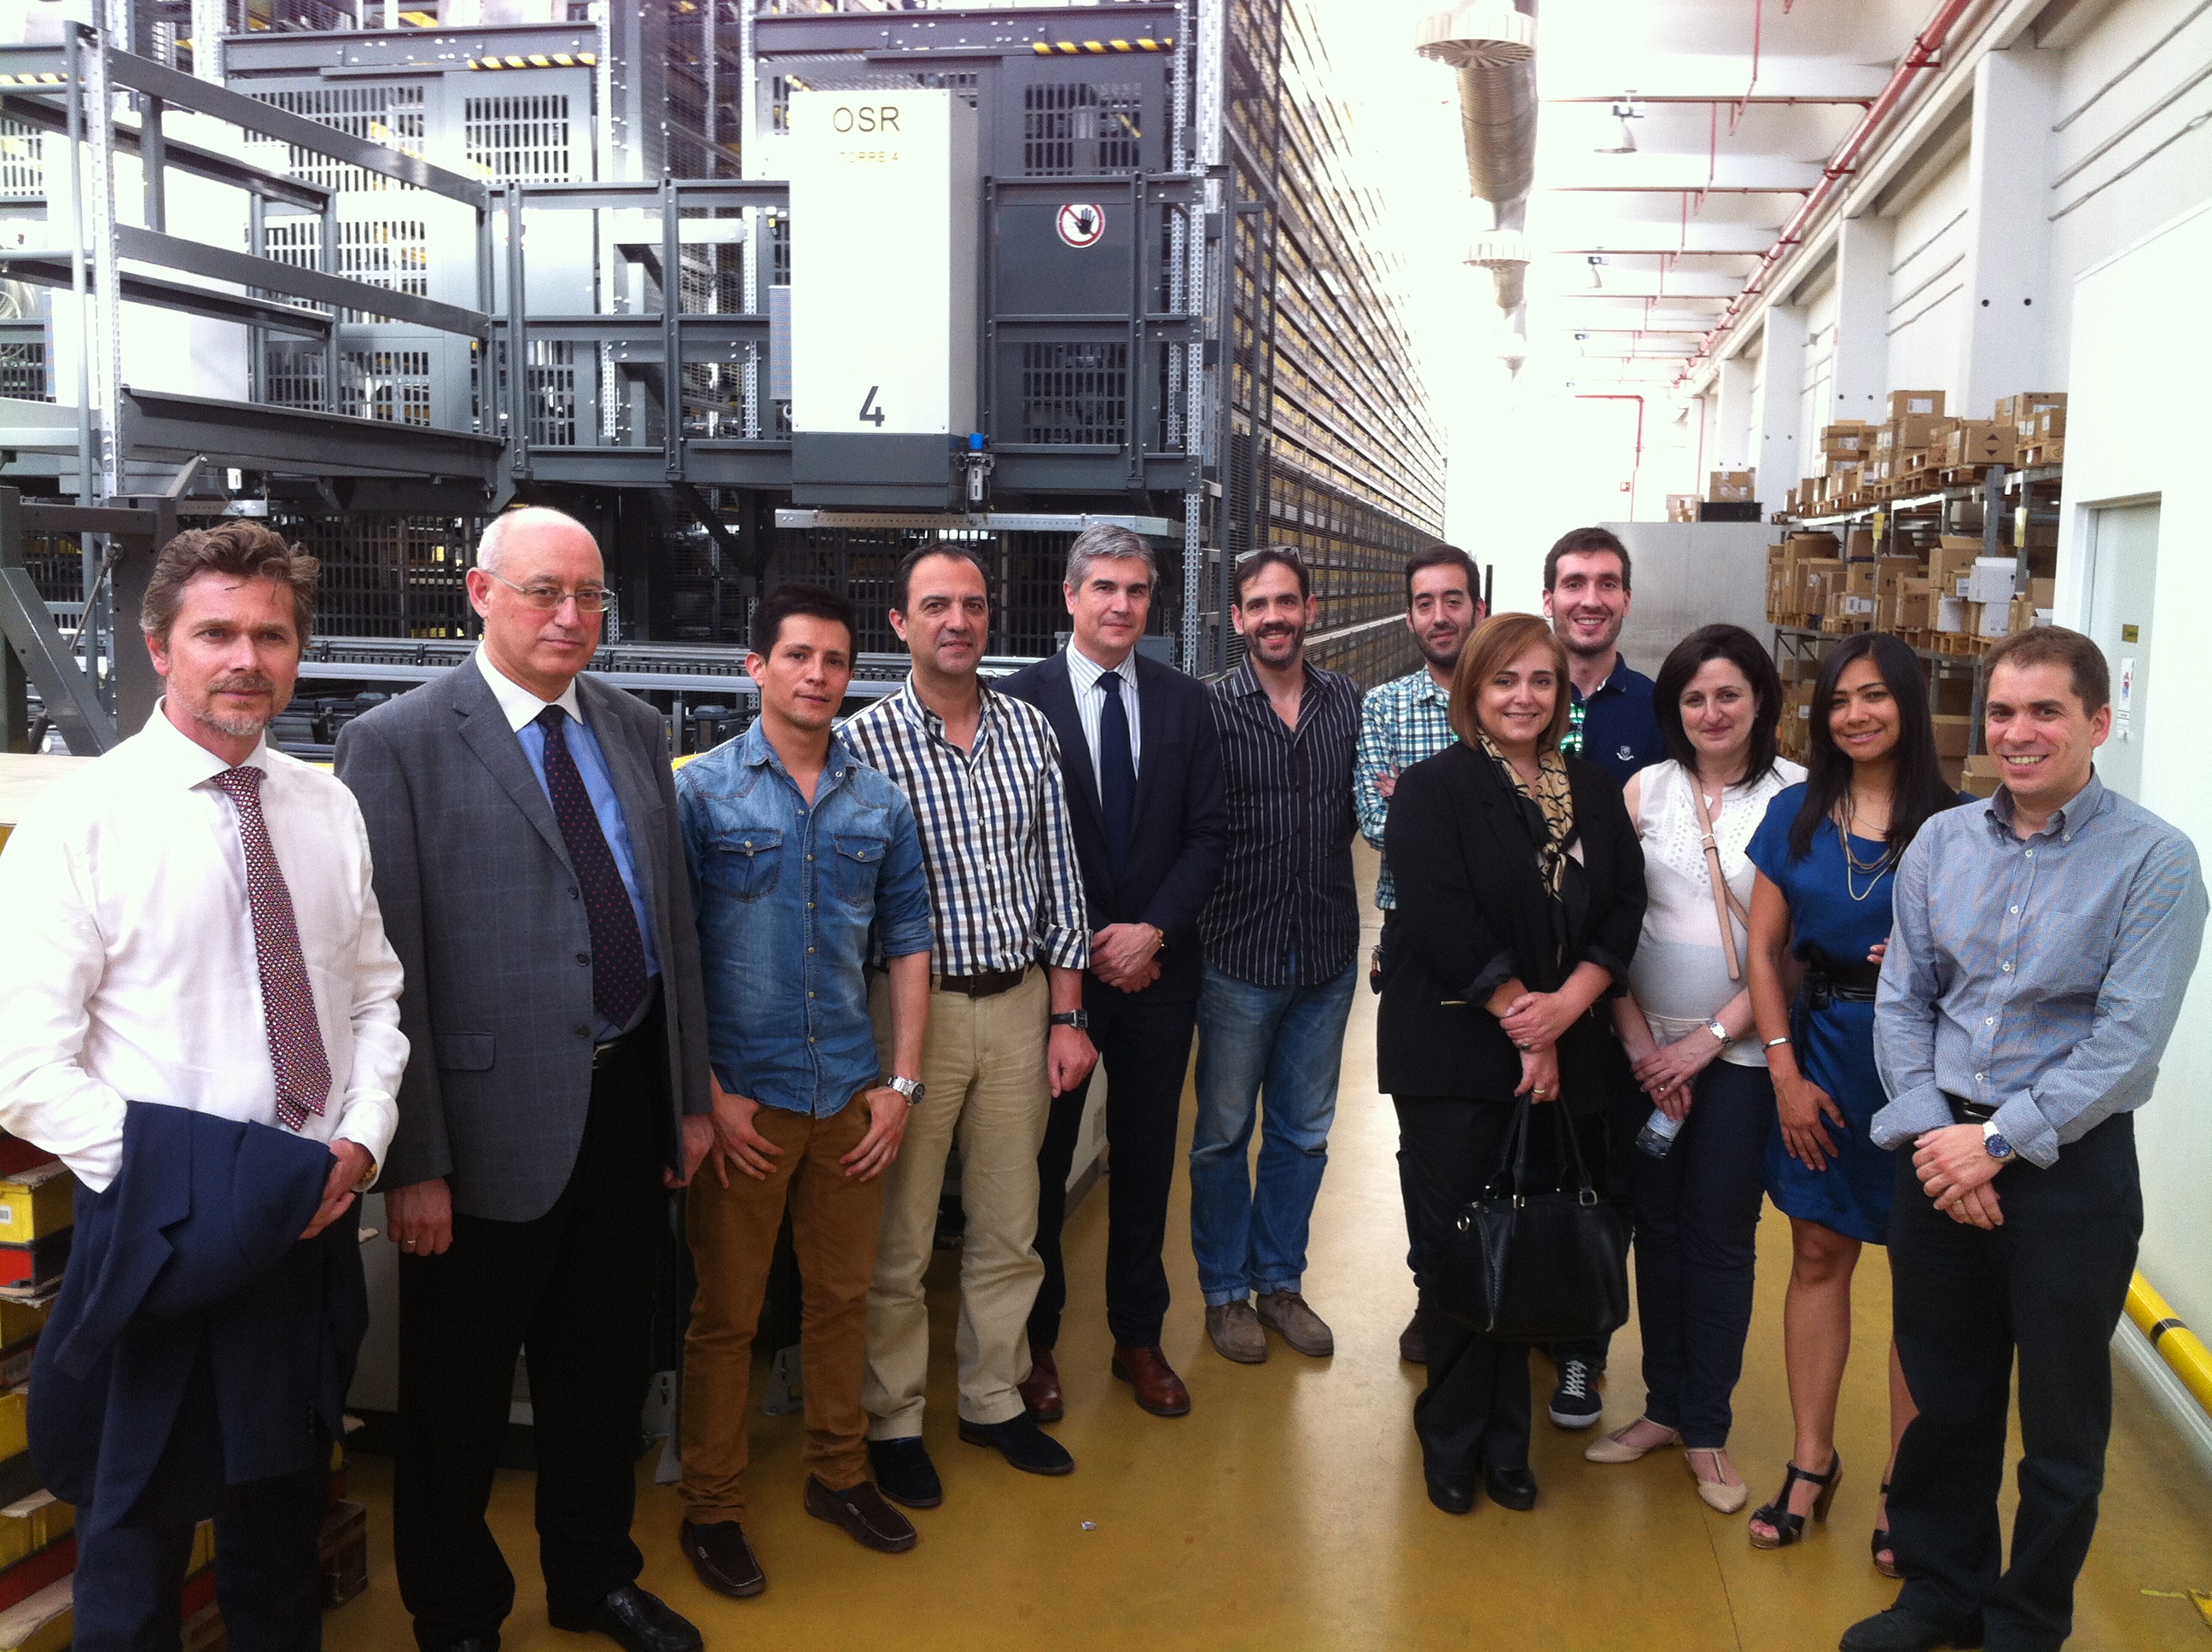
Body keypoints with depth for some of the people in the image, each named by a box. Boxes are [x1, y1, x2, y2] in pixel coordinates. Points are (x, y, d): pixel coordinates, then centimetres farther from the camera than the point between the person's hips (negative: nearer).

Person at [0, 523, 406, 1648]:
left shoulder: (328, 808, 3)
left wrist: (361, 1138, -6)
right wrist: (181, 1183, -19)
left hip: (316, 1220, 5)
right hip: (167, 1239, -4)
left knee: (283, 1527, 22)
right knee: (135, 1550, 13)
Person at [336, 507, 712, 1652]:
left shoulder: (635, 730, 8)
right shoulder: (398, 742, -11)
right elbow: (388, 964, -13)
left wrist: (690, 1093, 11)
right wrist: (414, 1161, -14)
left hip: (627, 1097, 6)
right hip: (495, 1119, -5)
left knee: (606, 1367, 21)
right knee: (458, 1397, 13)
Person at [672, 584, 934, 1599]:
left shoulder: (879, 804, 6)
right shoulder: (701, 791, -6)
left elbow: (908, 941, 10)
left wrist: (902, 1080, 4)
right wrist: (707, 1094, -11)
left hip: (851, 1096, 4)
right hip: (743, 1098, -4)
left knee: (842, 1295, 16)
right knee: (726, 1312, 7)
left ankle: (838, 1474, 34)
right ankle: (712, 1508, 23)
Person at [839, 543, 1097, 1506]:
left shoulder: (1030, 731, 4)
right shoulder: (864, 742, -9)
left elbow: (1058, 881, 8)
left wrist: (1066, 1017, 5)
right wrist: (879, 1045, -9)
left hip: (1022, 1002, 4)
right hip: (915, 1004, -4)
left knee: (1009, 1229, 15)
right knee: (899, 1238, 7)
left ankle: (994, 1399, 33)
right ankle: (893, 1420, 26)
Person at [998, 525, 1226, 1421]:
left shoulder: (1186, 701, 6)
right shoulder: (1022, 697, -5)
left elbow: (1207, 832, 3)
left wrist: (1152, 930, -10)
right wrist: (1085, 948, -9)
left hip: (1157, 968, 3)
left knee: (1146, 1159, 12)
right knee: (1043, 1157, 7)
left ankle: (1139, 1336, 27)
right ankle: (1037, 1340, 23)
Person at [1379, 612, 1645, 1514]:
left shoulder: (1594, 792, 11)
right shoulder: (1434, 789, -3)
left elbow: (1624, 910, 3)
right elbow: (1446, 924, -13)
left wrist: (1565, 1006, -12)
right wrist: (1523, 1024, -13)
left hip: (1564, 1058, 4)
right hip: (1456, 1058, -4)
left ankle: (1505, 1441, 23)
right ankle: (1453, 1441, 20)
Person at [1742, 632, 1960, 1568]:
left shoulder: (1952, 821, -4)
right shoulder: (1796, 813, 3)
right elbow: (1763, 949, 3)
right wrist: (1785, 1073, -3)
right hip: (1821, 1051, 2)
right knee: (1819, 1254, 10)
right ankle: (1812, 1463, 22)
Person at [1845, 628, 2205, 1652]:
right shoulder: (1941, 844, 3)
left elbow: (2127, 1039, -15)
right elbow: (1903, 999, 4)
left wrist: (2000, 1142, -17)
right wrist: (1929, 1128, -9)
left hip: (2070, 1166, -3)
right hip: (1940, 1154, 4)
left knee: (2060, 1423, 11)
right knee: (1943, 1396, 16)